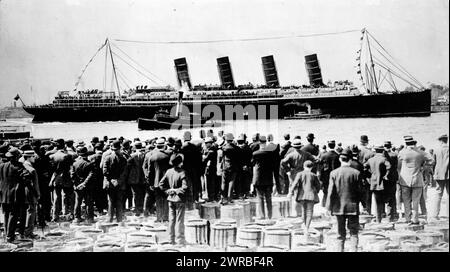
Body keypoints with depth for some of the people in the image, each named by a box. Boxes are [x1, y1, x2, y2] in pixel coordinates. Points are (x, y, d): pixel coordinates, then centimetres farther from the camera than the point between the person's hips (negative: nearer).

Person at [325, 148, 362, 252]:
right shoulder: (356, 173, -7)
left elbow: (331, 192, -6)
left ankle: (340, 250, 14)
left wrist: (329, 207, 1)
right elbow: (360, 191, -3)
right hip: (353, 206, -1)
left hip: (339, 207, 1)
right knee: (353, 232, 7)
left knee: (341, 233, 11)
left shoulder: (334, 173, -6)